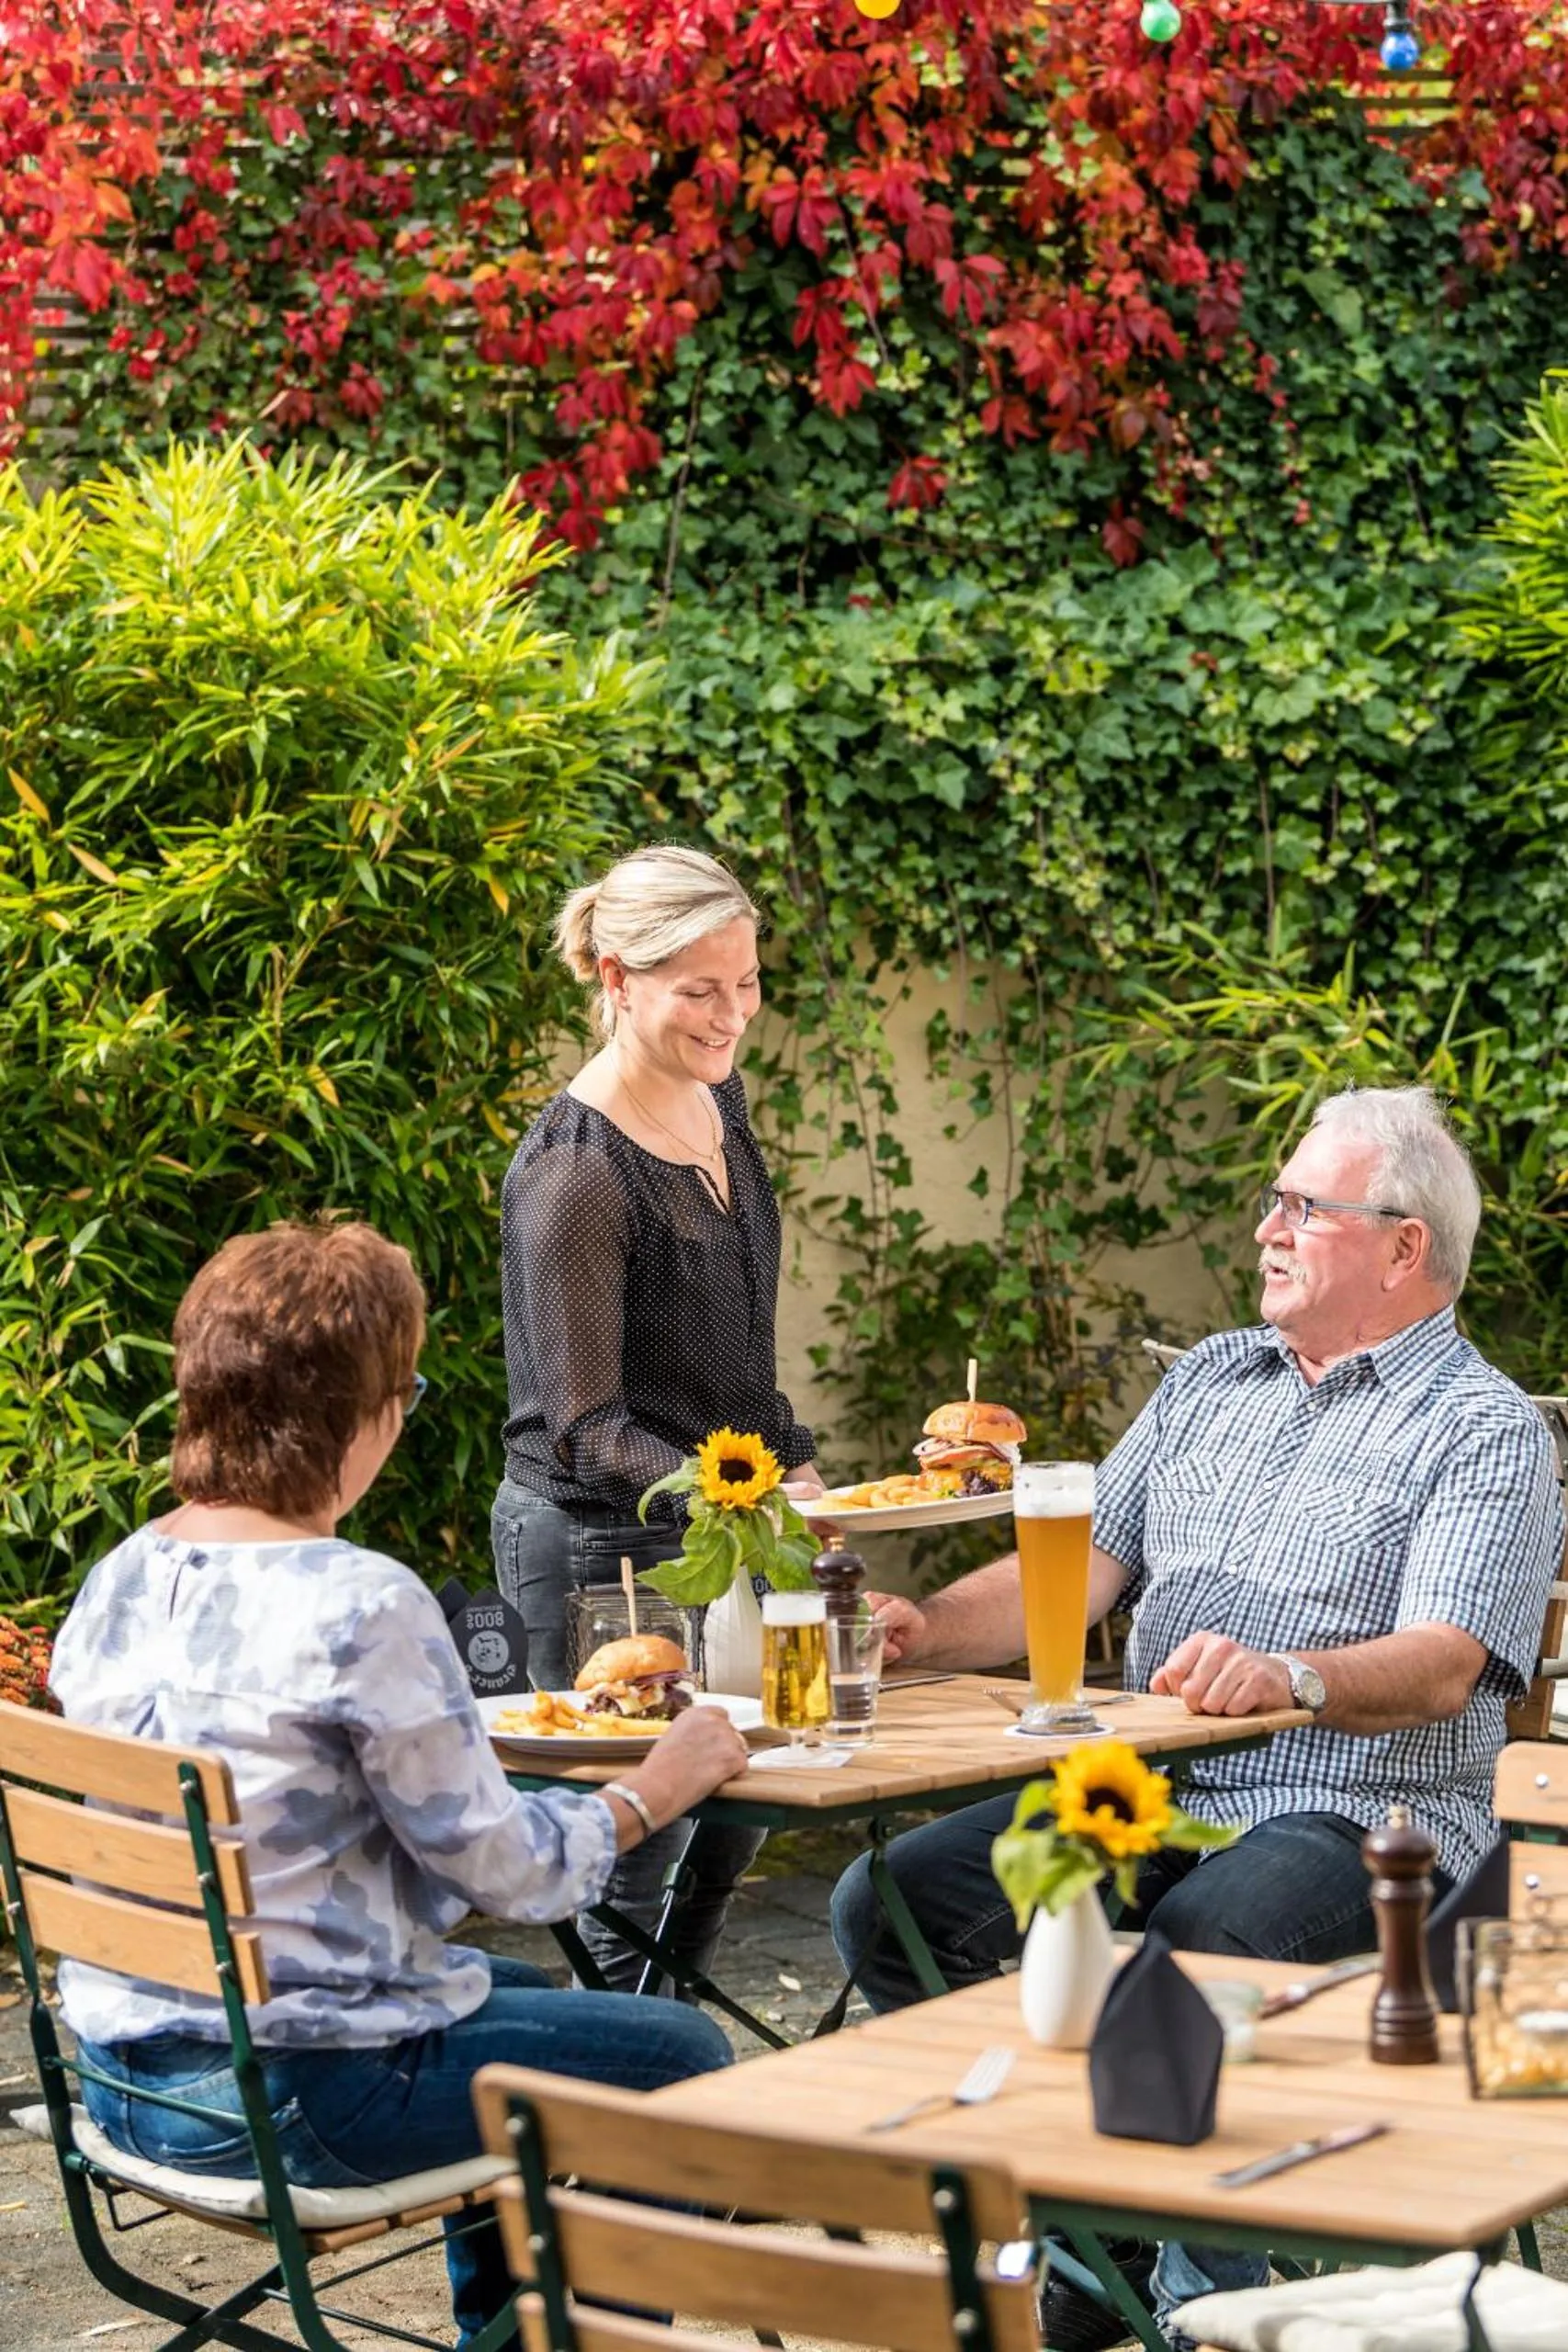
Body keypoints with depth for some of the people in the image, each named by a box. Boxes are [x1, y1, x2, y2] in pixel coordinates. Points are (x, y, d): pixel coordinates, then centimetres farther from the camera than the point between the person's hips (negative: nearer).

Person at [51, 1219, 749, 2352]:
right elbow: (501, 1869, -15)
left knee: (519, 1993, 33)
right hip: (292, 2095, -8)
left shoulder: (118, 1580, 1)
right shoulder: (362, 1607, -22)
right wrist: (650, 1794, 2)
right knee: (685, 2055, 10)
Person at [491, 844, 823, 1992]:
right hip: (603, 1548, -9)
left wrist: (797, 1470, 13)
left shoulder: (718, 1099, 5)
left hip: (718, 1538, 9)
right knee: (645, 1866, -2)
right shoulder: (573, 1171, -21)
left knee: (728, 1839, 16)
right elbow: (585, 1428, -22)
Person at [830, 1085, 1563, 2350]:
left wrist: (1292, 1675, -34)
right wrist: (925, 1628, -4)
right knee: (890, 1904, -12)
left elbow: (1441, 1672, -15)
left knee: (1190, 1954, -37)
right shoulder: (1210, 1378, 19)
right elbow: (1080, 1569, 14)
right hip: (1151, 1790, 7)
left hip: (1357, 1813, -7)